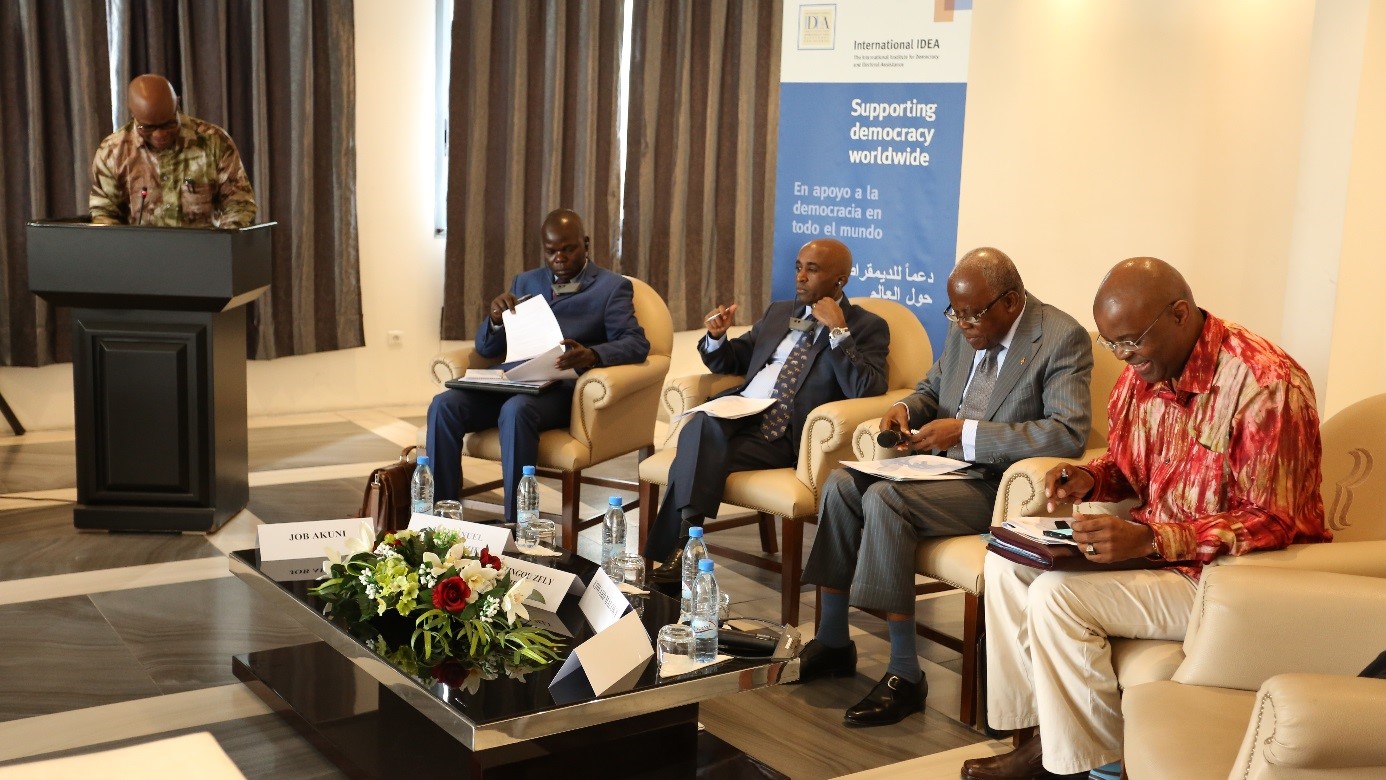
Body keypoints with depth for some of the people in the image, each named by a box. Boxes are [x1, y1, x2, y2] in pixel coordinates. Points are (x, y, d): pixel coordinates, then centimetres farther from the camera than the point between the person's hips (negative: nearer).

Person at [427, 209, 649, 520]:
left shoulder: (612, 287, 7)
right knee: (444, 405, -22)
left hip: (562, 388, -5)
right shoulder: (525, 282, 21)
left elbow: (636, 344, -8)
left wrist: (592, 354, -29)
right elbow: (485, 349, 18)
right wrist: (496, 319, -6)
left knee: (516, 410, -37)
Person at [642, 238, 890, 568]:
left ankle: (679, 548, -23)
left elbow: (867, 392, -11)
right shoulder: (779, 312, 24)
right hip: (736, 414, 5)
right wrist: (717, 337, 8)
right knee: (703, 426, -32)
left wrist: (838, 331, -15)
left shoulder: (867, 327, 6)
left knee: (698, 458, -29)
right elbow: (731, 362, 31)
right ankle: (684, 545, -34)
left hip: (782, 438, -4)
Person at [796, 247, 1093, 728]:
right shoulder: (965, 331, 8)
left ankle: (905, 676, -21)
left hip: (1001, 487, -8)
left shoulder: (1063, 339, -15)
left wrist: (965, 433, -26)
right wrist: (907, 409, -2)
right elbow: (932, 390, 24)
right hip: (947, 466, 8)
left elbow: (1069, 433, -25)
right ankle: (832, 643, 1)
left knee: (885, 499, -28)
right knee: (842, 484, -9)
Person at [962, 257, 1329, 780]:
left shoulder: (1266, 383, -23)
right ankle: (1042, 738, 5)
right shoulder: (1140, 374, 2)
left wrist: (1151, 540, -32)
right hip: (1154, 550, 9)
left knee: (1058, 596, -23)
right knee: (1008, 564, 2)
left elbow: (1275, 523, -24)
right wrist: (1090, 478, -6)